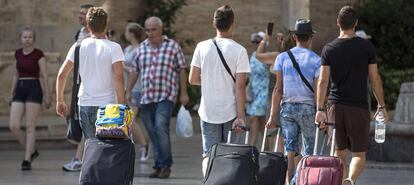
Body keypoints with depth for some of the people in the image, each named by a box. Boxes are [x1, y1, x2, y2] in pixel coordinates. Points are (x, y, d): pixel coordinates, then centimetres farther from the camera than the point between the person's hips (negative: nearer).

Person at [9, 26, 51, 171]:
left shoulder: (38, 54, -5)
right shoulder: (18, 54, 11)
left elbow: (45, 76, -5)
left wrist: (47, 96, -7)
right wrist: (12, 93, 17)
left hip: (34, 90, -5)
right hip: (19, 90, 5)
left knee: (30, 127, -7)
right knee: (13, 126, -5)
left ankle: (27, 160, -3)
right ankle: (32, 151, 14)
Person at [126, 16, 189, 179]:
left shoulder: (173, 46, 2)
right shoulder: (141, 48, 13)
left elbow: (181, 71, 3)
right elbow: (134, 72, 17)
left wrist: (183, 93, -1)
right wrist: (128, 92, 12)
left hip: (166, 96, -5)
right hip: (146, 97, 5)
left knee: (161, 127, -20)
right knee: (152, 133, 5)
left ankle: (165, 165, -12)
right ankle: (158, 165, 12)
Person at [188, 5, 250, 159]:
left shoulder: (202, 47, -1)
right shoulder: (239, 51, -8)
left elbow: (193, 80, 2)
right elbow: (240, 86, -11)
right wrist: (240, 116, -11)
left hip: (208, 112, 2)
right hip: (231, 113, -2)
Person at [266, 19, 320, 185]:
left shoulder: (282, 58, 4)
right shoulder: (316, 60, -3)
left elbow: (278, 89, 1)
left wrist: (273, 115, 2)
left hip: (287, 107, 2)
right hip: (308, 107, -2)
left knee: (290, 151, 3)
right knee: (308, 152, 6)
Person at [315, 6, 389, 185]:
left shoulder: (329, 49, 1)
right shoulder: (366, 47, -1)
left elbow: (323, 81, -4)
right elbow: (375, 79, 1)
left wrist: (320, 109, -6)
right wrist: (381, 106, 9)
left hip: (335, 106, 2)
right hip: (359, 107, -2)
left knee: (339, 152, 14)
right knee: (359, 154, -1)